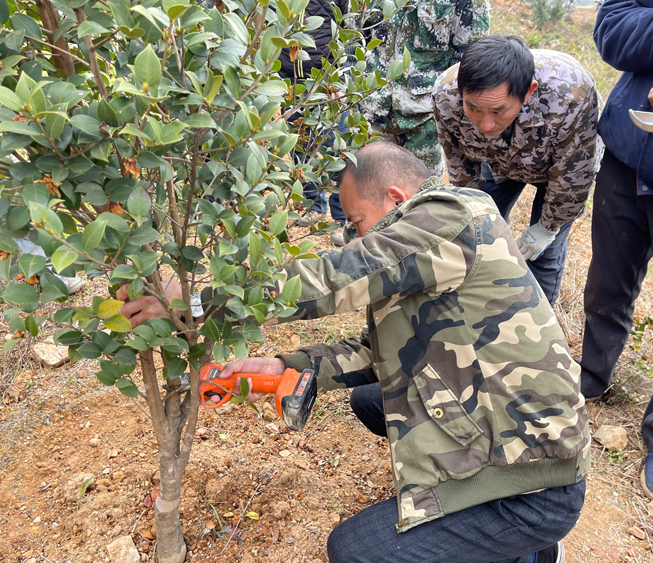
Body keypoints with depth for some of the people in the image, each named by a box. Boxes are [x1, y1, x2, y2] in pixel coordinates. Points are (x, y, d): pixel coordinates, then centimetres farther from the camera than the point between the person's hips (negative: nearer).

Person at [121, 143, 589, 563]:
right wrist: (283, 367, 5)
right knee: (368, 399, 21)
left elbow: (334, 280, -27)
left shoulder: (454, 215, -18)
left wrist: (196, 300, -24)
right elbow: (376, 351, 13)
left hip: (534, 491, -10)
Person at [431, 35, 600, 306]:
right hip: (499, 160, 3)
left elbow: (572, 176, -27)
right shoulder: (446, 94, -35)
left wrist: (548, 227, -14)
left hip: (558, 162, -2)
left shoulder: (571, 93, -46)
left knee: (544, 252, -3)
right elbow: (460, 163, -15)